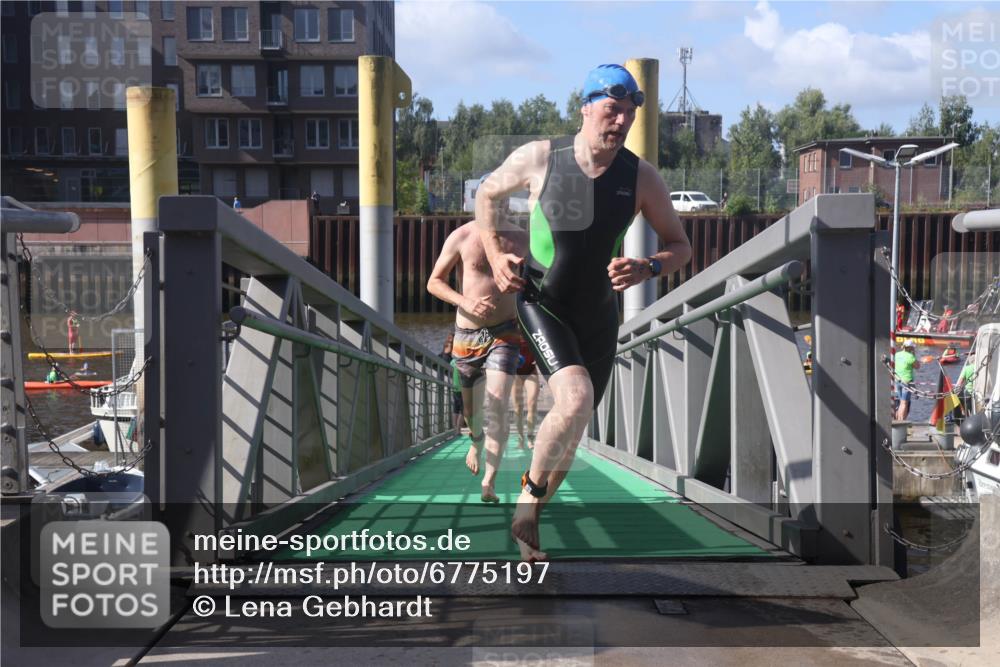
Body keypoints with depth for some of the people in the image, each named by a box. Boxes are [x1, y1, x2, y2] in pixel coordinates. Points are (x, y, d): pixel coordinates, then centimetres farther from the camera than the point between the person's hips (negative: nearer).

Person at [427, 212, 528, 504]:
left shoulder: (521, 239, 3)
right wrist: (466, 302, -16)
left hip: (504, 333, 0)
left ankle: (489, 482, -16)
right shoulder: (461, 237, -3)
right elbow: (434, 282, 0)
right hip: (467, 334, 0)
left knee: (497, 407, -17)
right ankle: (476, 442, 49)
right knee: (471, 407, 14)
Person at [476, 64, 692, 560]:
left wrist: (646, 269, -19)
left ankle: (527, 520, 33)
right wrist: (495, 255, -4)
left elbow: (680, 246, 2)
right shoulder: (538, 158, -12)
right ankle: (530, 492, -2)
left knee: (573, 428, 11)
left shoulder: (641, 177, -8)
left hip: (599, 315, 4)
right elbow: (487, 194, 8)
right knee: (575, 399, -27)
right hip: (541, 302, -4)